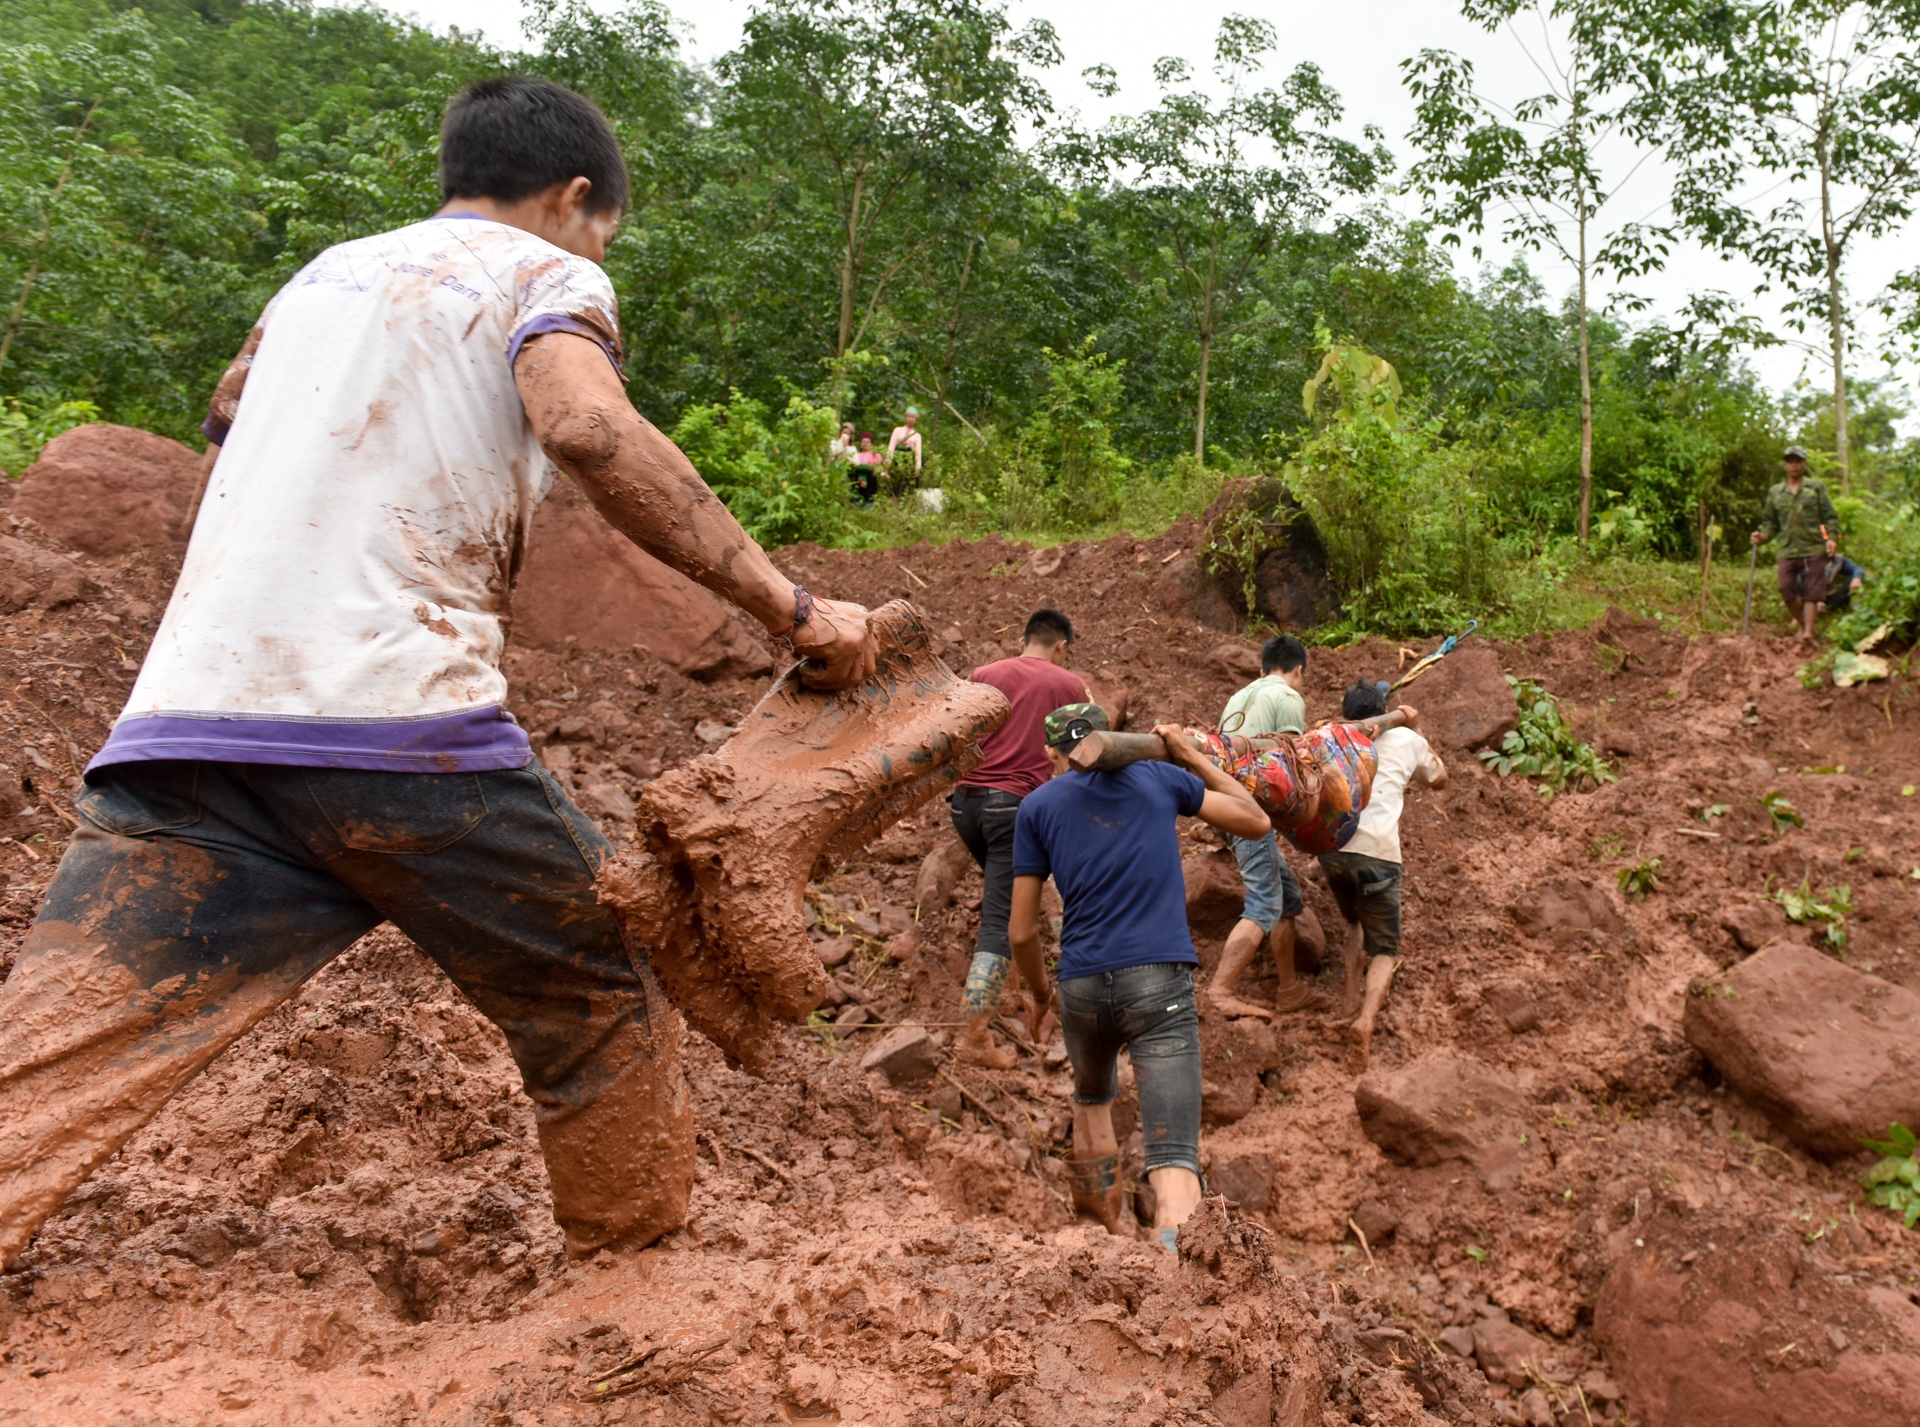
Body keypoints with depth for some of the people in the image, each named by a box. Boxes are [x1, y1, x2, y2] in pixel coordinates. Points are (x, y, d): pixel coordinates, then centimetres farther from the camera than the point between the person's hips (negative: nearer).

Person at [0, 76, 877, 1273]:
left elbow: (227, 415, 45)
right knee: (602, 1005, 14)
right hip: (392, 719, -6)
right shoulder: (548, 275, 8)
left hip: (182, 716, 6)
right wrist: (791, 608, -13)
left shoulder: (326, 272, 28)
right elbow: (588, 426, -14)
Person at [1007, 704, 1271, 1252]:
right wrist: (1192, 758, 28)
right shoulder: (1160, 778, 11)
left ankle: (1111, 1235, 39)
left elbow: (1022, 932, 8)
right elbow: (1256, 821, 23)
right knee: (1173, 1154, -8)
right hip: (1161, 982, -2)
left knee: (1092, 1098, 32)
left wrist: (1040, 992, 25)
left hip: (1082, 986, 2)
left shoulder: (1038, 805, 9)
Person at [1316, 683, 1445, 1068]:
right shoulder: (1406, 739, 17)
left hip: (1332, 846, 3)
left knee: (1354, 924, 31)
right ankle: (1367, 1018, -18)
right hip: (1377, 850, -3)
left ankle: (1352, 998, 22)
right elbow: (1439, 779, 33)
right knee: (1384, 948, 6)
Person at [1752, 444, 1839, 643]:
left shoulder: (1816, 488, 8)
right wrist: (1763, 536, -2)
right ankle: (1802, 624, 17)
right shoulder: (1775, 492, 14)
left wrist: (1831, 538, -9)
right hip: (1787, 550, 2)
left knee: (1811, 591, -5)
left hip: (1813, 549, -2)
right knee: (1787, 589, -5)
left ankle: (1808, 631, -5)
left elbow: (1830, 517, 7)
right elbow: (1770, 522, 18)